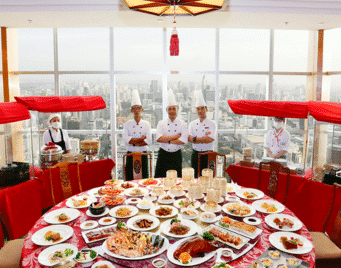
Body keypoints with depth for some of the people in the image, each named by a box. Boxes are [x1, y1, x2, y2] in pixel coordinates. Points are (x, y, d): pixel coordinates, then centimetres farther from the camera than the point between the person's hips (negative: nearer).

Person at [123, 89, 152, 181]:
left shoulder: (146, 124, 4)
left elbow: (148, 141, -8)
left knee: (144, 179, 4)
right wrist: (142, 138, -11)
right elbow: (126, 139, -12)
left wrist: (133, 142, -11)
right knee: (130, 180, 2)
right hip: (131, 155, 0)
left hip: (143, 155, 0)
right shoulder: (127, 124, 4)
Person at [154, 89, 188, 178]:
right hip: (163, 155, 0)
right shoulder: (161, 123, 3)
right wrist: (176, 136, -13)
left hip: (176, 155, 0)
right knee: (161, 179, 0)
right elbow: (159, 138, -12)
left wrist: (167, 140, -12)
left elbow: (184, 140, -10)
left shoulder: (182, 124, 3)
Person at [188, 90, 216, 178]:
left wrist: (195, 139, -11)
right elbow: (189, 139, -3)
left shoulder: (212, 123, -3)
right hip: (195, 154, 3)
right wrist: (204, 138, -14)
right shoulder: (193, 123, 9)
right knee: (195, 177, 7)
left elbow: (210, 139, -16)